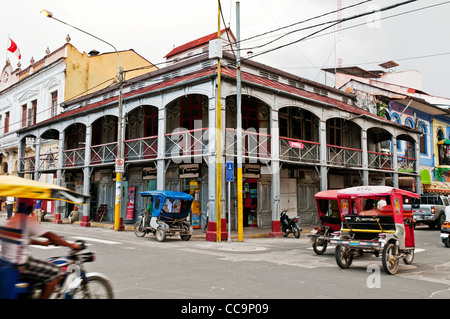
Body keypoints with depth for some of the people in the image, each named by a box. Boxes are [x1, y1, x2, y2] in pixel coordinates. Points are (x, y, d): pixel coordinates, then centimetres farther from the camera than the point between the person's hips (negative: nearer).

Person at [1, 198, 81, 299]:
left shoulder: (12, 220, 13)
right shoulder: (28, 220, -15)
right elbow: (50, 236, -16)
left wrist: (42, 243, 34)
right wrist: (71, 245, -9)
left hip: (7, 261, 10)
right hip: (20, 266, -10)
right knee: (55, 273, -10)